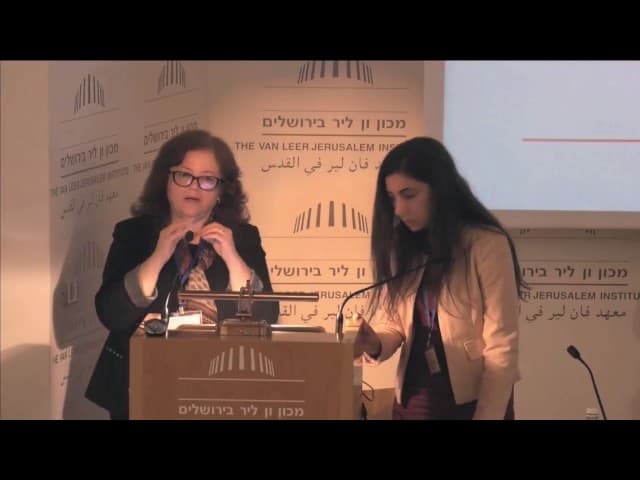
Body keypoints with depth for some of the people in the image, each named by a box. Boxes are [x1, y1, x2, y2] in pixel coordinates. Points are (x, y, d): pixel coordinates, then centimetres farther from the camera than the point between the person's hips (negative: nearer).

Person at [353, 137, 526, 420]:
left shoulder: (487, 245, -13)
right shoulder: (401, 250, 5)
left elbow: (502, 348, -15)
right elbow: (393, 325, 7)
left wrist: (487, 415, -18)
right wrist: (374, 344, -14)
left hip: (473, 403, -5)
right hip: (411, 401, 5)